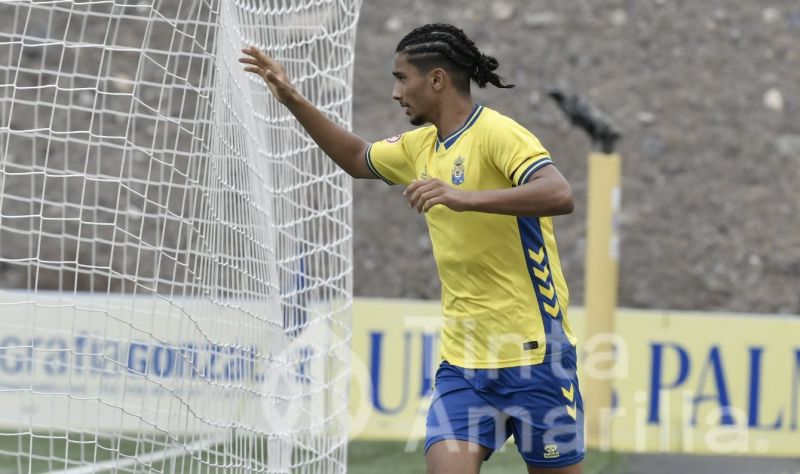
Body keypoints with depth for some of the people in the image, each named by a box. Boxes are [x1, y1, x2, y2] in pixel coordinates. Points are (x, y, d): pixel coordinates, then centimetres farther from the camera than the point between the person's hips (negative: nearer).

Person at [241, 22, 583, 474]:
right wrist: (294, 100, 22)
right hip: (464, 358, 6)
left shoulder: (497, 133, -14)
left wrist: (463, 197, -37)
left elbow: (560, 195, -29)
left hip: (534, 354, -6)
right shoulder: (421, 146, 11)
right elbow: (358, 158, 31)